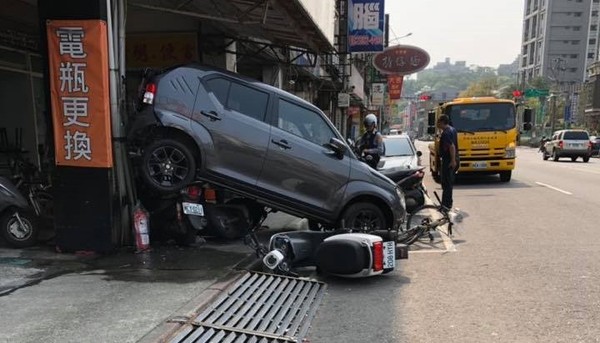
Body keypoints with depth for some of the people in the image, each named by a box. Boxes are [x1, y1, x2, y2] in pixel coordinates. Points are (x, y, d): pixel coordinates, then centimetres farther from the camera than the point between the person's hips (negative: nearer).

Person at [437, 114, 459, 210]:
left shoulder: (446, 133, -18)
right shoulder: (452, 129, 13)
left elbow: (452, 146, -27)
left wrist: (453, 160, -29)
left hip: (448, 160, -10)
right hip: (453, 160, 10)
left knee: (446, 183, -6)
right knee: (449, 182, 19)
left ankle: (446, 204, -3)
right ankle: (448, 202, 28)